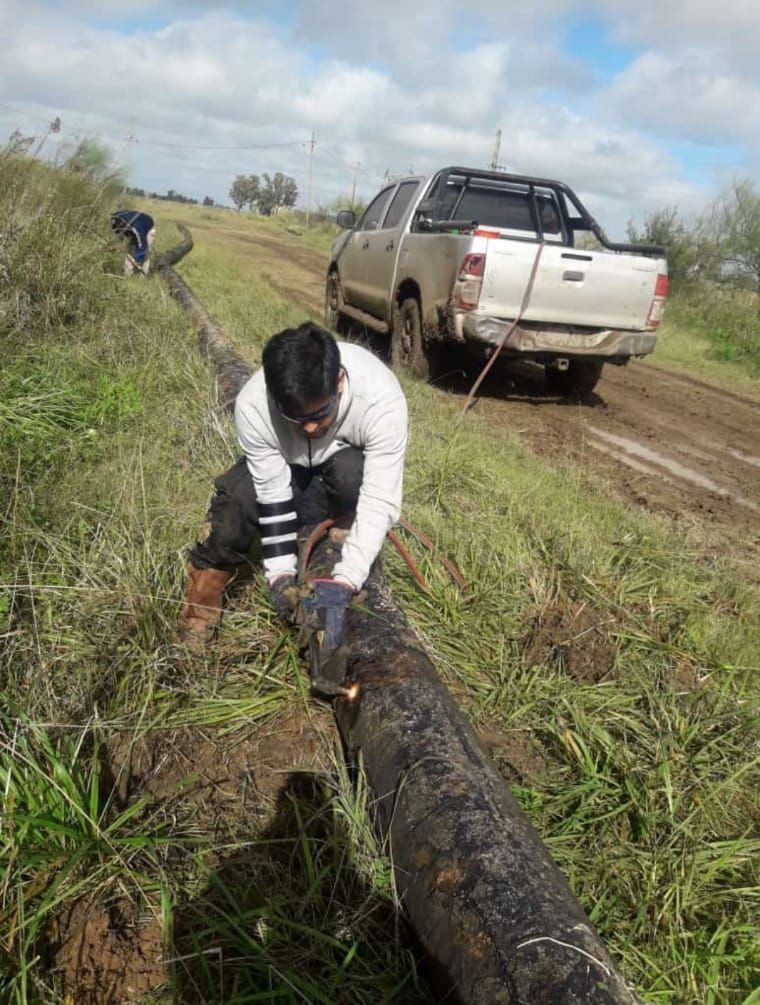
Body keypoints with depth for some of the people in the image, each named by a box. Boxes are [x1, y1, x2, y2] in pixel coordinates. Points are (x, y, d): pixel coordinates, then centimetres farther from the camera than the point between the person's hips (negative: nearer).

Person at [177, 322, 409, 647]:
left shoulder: (381, 399, -39)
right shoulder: (253, 405, -33)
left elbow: (380, 502, -38)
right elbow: (273, 494, -26)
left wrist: (346, 579, -45)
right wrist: (281, 572, -30)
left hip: (348, 460, -1)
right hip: (279, 463, 2)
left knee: (350, 471, -36)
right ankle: (205, 593, 4)